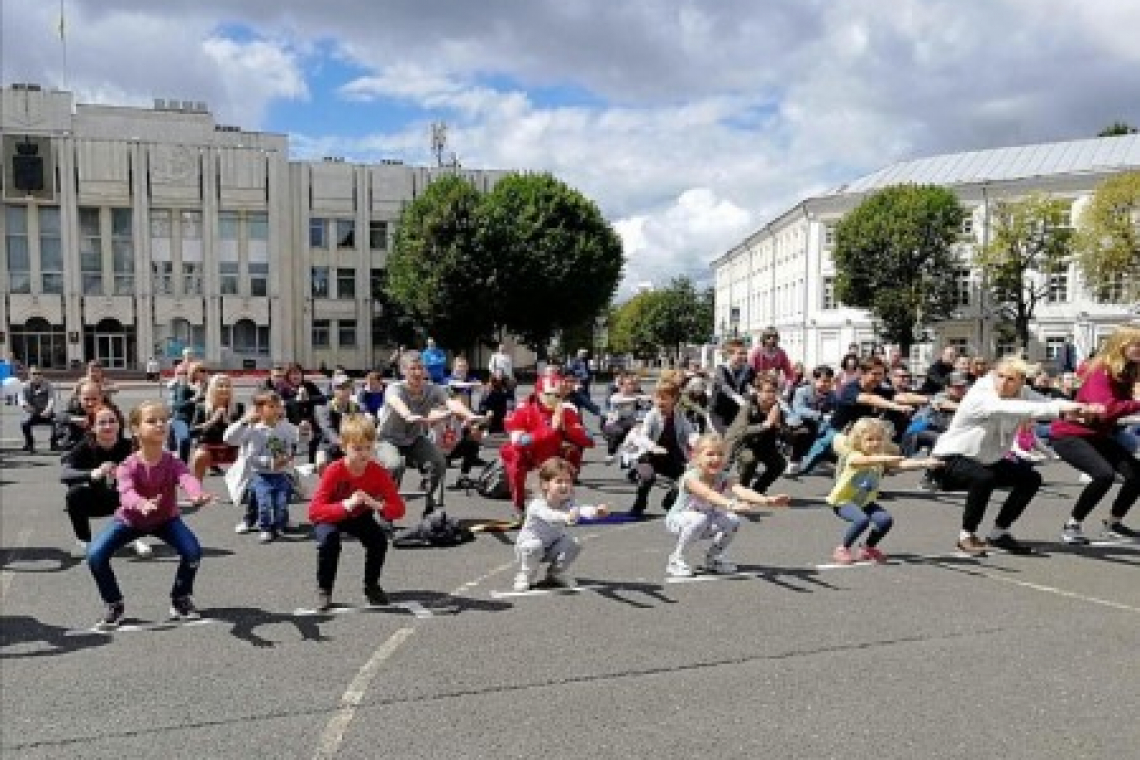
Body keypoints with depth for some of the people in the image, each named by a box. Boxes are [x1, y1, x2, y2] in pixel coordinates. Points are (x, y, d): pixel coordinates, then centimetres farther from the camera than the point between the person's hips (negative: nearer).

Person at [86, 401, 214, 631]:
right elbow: (126, 493, -46)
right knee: (95, 555, -20)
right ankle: (114, 605, 3)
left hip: (166, 519, 0)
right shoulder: (128, 466, -27)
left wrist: (197, 495, -72)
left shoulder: (172, 462, -25)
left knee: (193, 550, -23)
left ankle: (181, 600, 3)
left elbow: (187, 478, -47)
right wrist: (142, 504, -71)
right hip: (130, 519, 0)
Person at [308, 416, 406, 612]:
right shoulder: (334, 471, -30)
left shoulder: (378, 473, -22)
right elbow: (314, 511, -35)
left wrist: (377, 505, -41)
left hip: (360, 518, 3)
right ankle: (324, 591, -10)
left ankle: (371, 586, 6)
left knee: (379, 540, -22)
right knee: (329, 539, -33)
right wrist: (346, 505, -48)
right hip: (331, 517, -2)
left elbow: (398, 508, -20)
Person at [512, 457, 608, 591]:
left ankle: (555, 574, 8)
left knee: (574, 544, -17)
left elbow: (580, 509, -35)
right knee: (535, 546, -36)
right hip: (529, 543, -5)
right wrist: (566, 517, -74)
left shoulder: (567, 503, -16)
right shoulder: (537, 505, -31)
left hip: (553, 546, 5)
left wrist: (596, 511, -59)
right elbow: (549, 516, -52)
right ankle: (525, 576, -8)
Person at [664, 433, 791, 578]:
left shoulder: (722, 478, -14)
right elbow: (708, 495, -48)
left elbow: (740, 491, -32)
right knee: (699, 519, -37)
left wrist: (767, 500, -50)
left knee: (733, 521, -19)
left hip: (705, 521, 5)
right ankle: (675, 560, -19)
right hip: (677, 519, -5)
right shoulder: (691, 477, -29)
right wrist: (731, 505, -66)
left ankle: (712, 557, 6)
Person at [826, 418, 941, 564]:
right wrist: (885, 458, -61)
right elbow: (866, 461, -44)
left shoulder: (882, 458, -2)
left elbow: (902, 464, -15)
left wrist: (925, 463, -30)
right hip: (843, 501, -6)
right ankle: (842, 549, -10)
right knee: (862, 520, -33)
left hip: (865, 501, 6)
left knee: (886, 519, -18)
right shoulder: (853, 456, -21)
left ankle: (868, 548, 8)